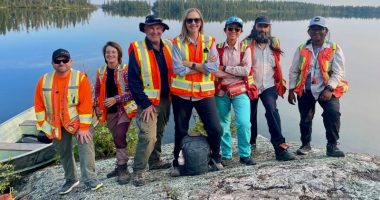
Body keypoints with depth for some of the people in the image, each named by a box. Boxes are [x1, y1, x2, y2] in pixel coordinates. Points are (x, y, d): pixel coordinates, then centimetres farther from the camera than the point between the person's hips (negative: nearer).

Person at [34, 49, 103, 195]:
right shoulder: (44, 81, -2)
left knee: (86, 146, -20)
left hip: (78, 120, -4)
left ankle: (90, 179, -13)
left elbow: (86, 104, -18)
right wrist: (43, 124, -1)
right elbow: (39, 105, 4)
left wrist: (83, 127, -20)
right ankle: (71, 180, 29)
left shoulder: (80, 78, -15)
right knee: (64, 153, 13)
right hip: (57, 125, 4)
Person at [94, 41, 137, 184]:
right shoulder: (100, 72, 5)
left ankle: (123, 169, -8)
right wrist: (97, 106, 2)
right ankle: (120, 166, 28)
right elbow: (97, 91, 15)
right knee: (117, 139, 14)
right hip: (109, 112, 5)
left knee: (119, 136, -19)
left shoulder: (125, 70, -11)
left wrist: (116, 99, -19)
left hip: (123, 109, -5)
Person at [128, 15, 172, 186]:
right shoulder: (137, 49, -12)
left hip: (165, 100, 5)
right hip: (148, 101, -5)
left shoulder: (169, 47, 3)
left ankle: (155, 161, 36)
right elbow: (133, 80, -13)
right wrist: (145, 104, -15)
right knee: (148, 136, -13)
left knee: (159, 133, 18)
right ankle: (138, 171, 0)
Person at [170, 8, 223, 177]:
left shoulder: (209, 42, 2)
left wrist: (190, 64, -14)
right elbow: (178, 69, -14)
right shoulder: (178, 42, -3)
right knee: (180, 131, 10)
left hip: (204, 93, 1)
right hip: (181, 94, -1)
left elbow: (214, 67, -11)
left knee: (215, 129, -1)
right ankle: (177, 163, 29)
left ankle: (216, 156, 26)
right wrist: (203, 66, -11)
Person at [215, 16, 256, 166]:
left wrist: (225, 68, -11)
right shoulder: (217, 48, 2)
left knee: (244, 123, -14)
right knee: (223, 125, 9)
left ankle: (245, 154, 5)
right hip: (221, 92, 2)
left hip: (240, 91, -1)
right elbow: (214, 71, -9)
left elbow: (246, 71, -13)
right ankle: (226, 155, 24)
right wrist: (237, 72, -14)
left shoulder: (245, 49, 1)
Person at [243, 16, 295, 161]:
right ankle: (251, 143, 34)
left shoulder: (274, 43, 8)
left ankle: (280, 146, -22)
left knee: (272, 110, -21)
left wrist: (280, 83, 20)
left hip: (269, 85, 1)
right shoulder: (247, 43, -5)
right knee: (251, 115, 12)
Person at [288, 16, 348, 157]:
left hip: (327, 90, -2)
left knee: (333, 113, -22)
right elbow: (293, 71, 10)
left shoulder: (334, 49, -1)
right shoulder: (302, 49, 6)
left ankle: (332, 146, -7)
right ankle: (305, 144, 31)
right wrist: (291, 90, 4)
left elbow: (338, 73, -7)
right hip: (305, 90, 3)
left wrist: (329, 89, -20)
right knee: (305, 118, 8)